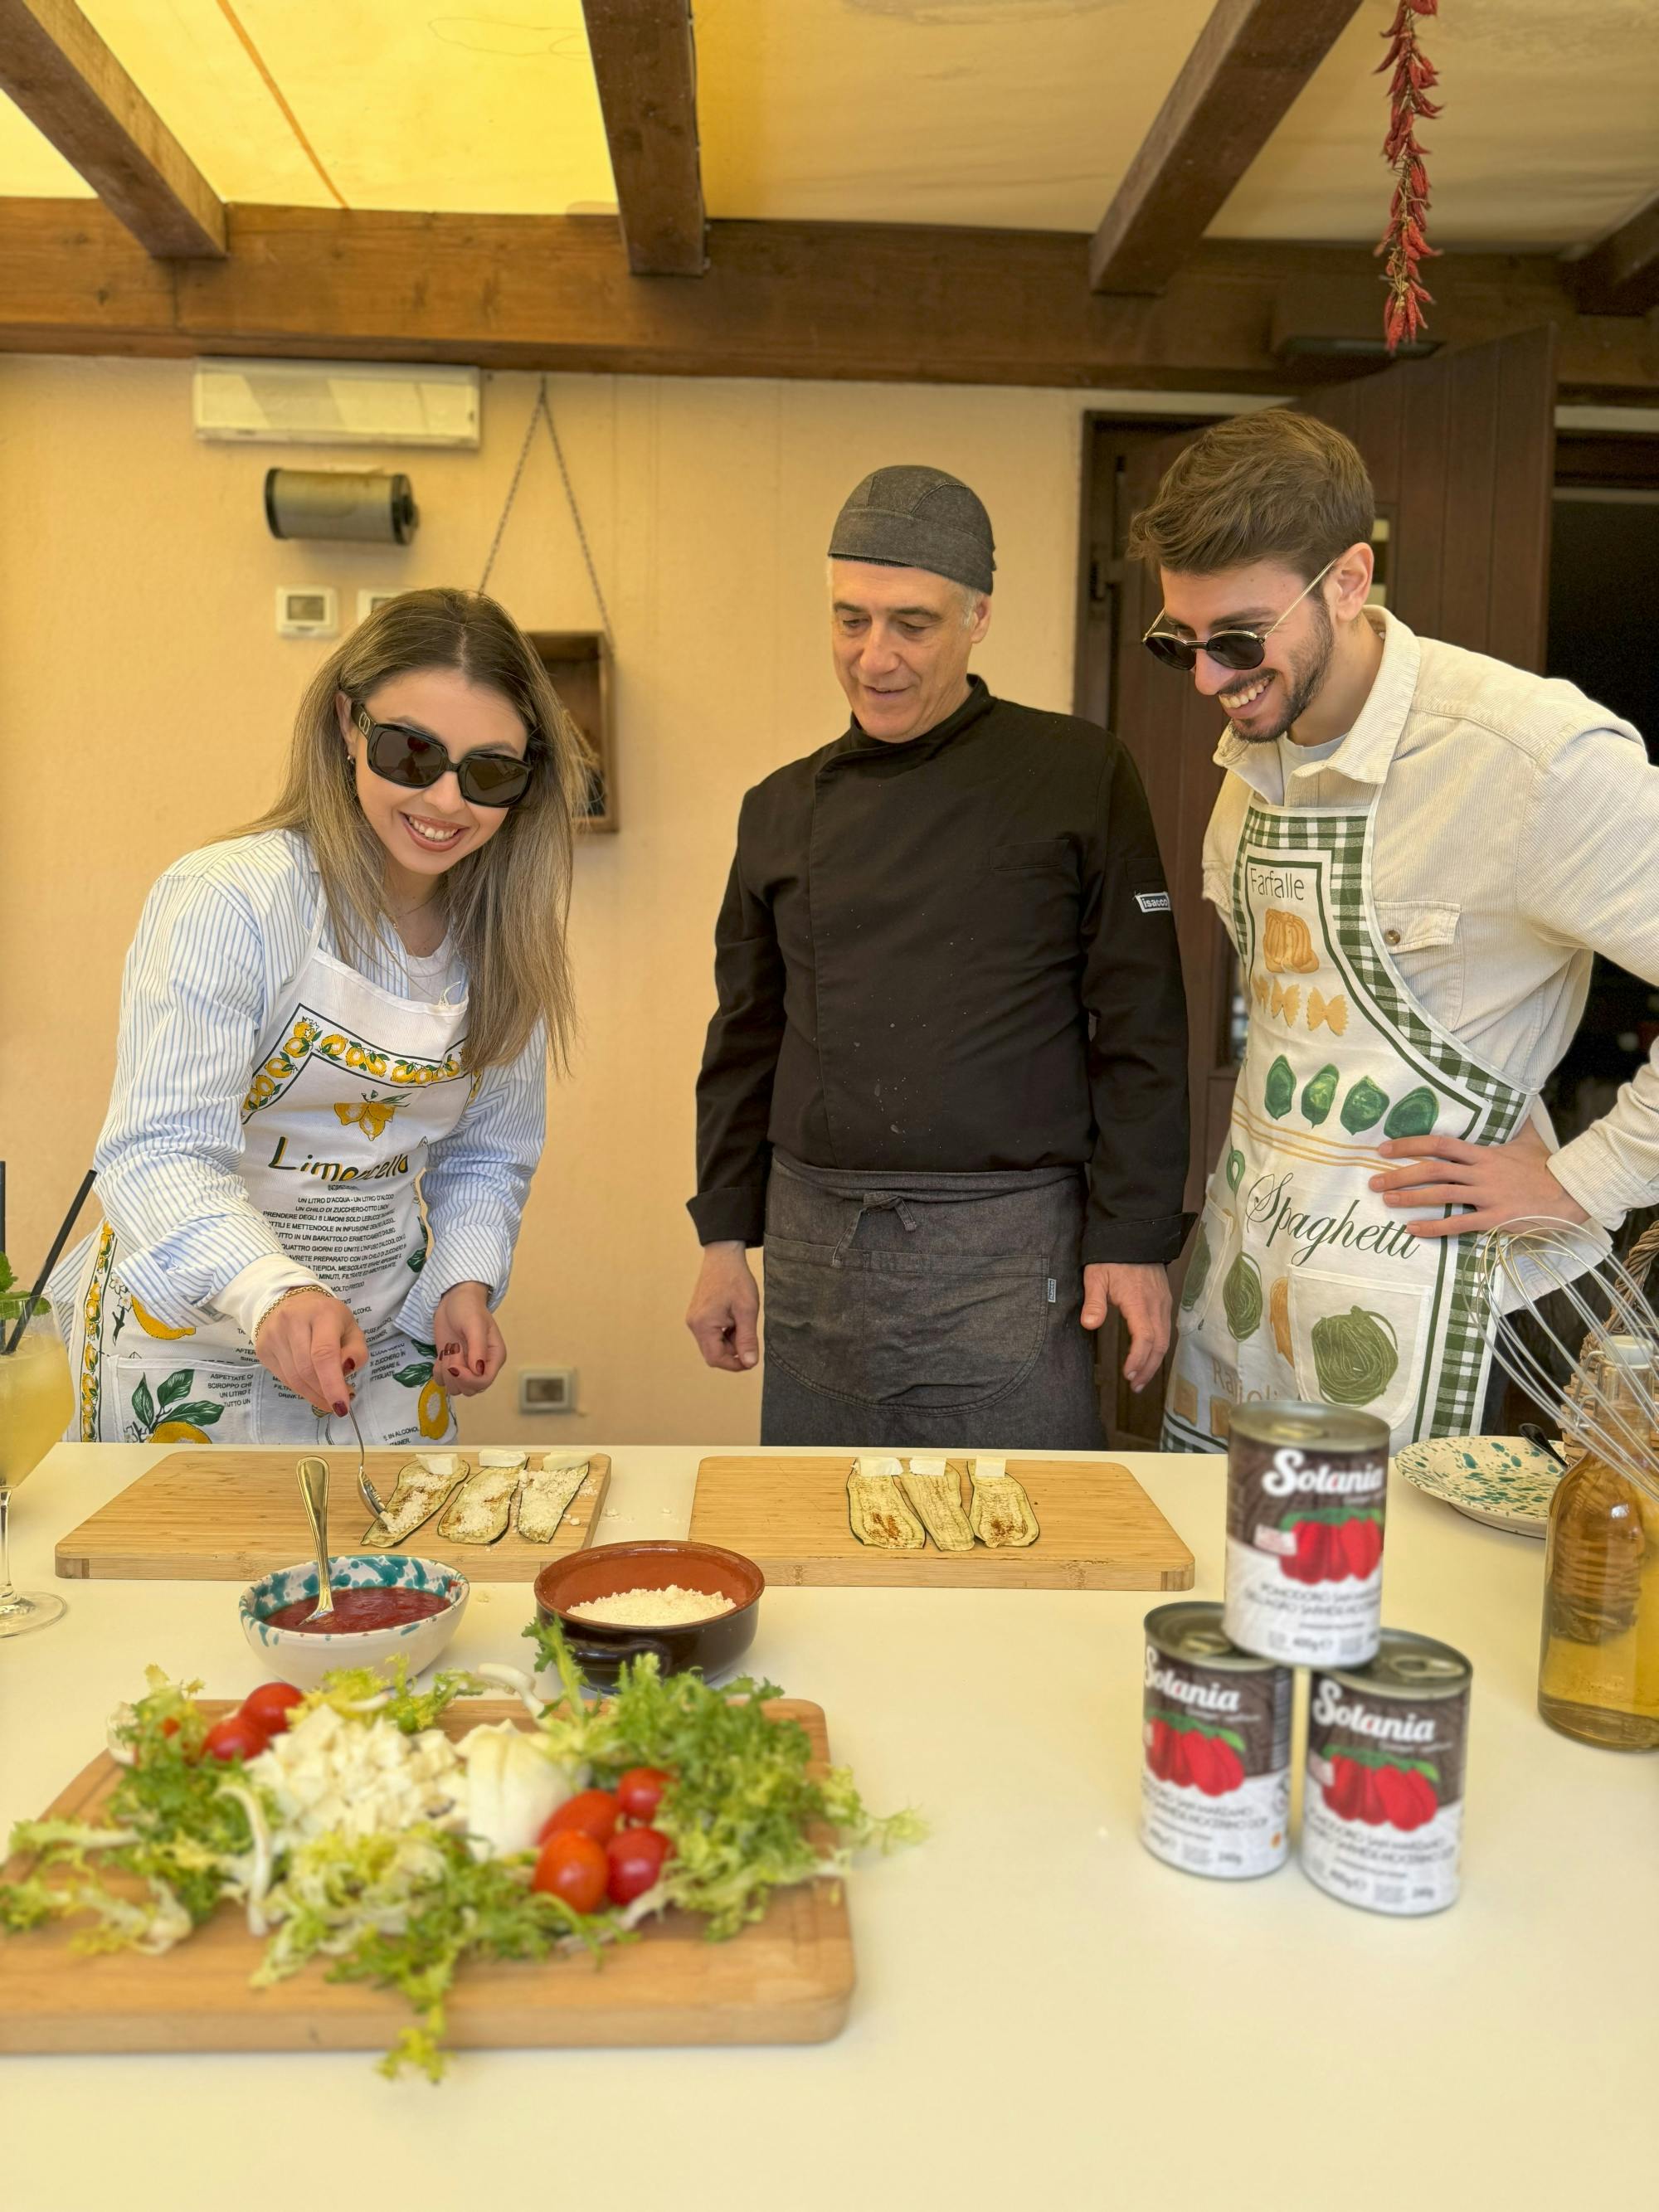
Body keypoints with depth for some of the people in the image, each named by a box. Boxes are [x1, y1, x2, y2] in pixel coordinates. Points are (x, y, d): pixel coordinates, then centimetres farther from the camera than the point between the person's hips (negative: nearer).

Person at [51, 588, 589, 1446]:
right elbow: (158, 1152, -28)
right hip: (196, 1330, -4)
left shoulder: (505, 936, -2)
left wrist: (466, 1283, -8)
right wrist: (272, 1290, -45)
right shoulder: (225, 902, -21)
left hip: (388, 1336, 5)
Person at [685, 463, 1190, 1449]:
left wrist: (1136, 1240, -8)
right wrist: (726, 1238, 10)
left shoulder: (1079, 776, -3)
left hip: (1009, 1255, -3)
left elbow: (1142, 1028, -5)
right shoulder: (783, 807, 8)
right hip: (815, 1248, 4)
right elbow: (746, 1039, 13)